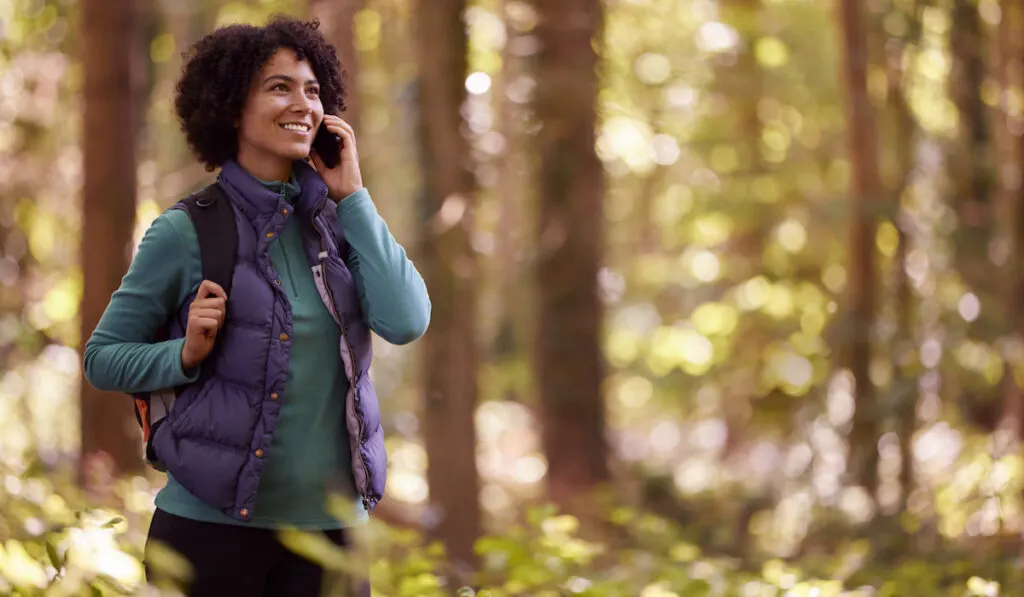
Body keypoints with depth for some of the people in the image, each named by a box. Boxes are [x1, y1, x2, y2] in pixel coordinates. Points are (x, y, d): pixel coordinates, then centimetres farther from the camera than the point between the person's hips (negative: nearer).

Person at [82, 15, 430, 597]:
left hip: (328, 525, 3)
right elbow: (103, 357, 3)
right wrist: (186, 354, -15)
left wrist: (352, 194, -5)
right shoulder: (187, 233, -4)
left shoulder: (340, 218, 7)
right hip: (211, 524, -3)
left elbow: (406, 322, -9)